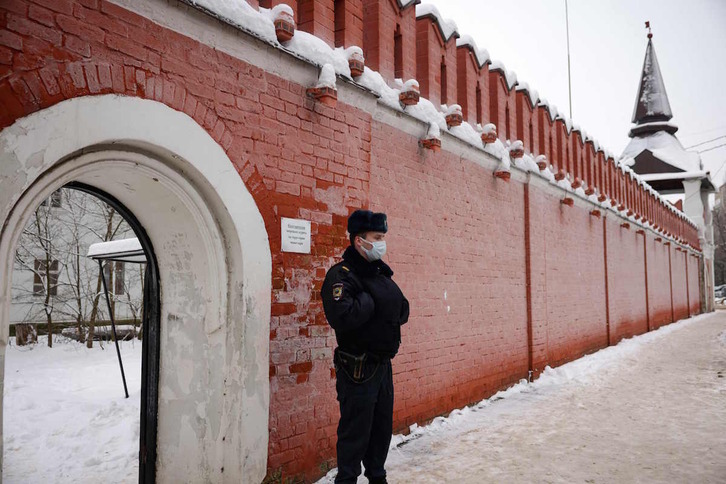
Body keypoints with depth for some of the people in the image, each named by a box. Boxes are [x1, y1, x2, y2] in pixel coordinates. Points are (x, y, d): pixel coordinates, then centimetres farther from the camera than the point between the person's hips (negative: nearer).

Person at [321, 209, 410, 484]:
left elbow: (403, 310, 13)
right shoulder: (342, 275, -17)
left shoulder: (381, 274, 12)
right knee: (356, 431, 1)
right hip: (358, 368, -9)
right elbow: (341, 317, -33)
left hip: (383, 364, 9)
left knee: (382, 427, 20)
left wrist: (395, 309, -6)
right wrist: (369, 301, -20)